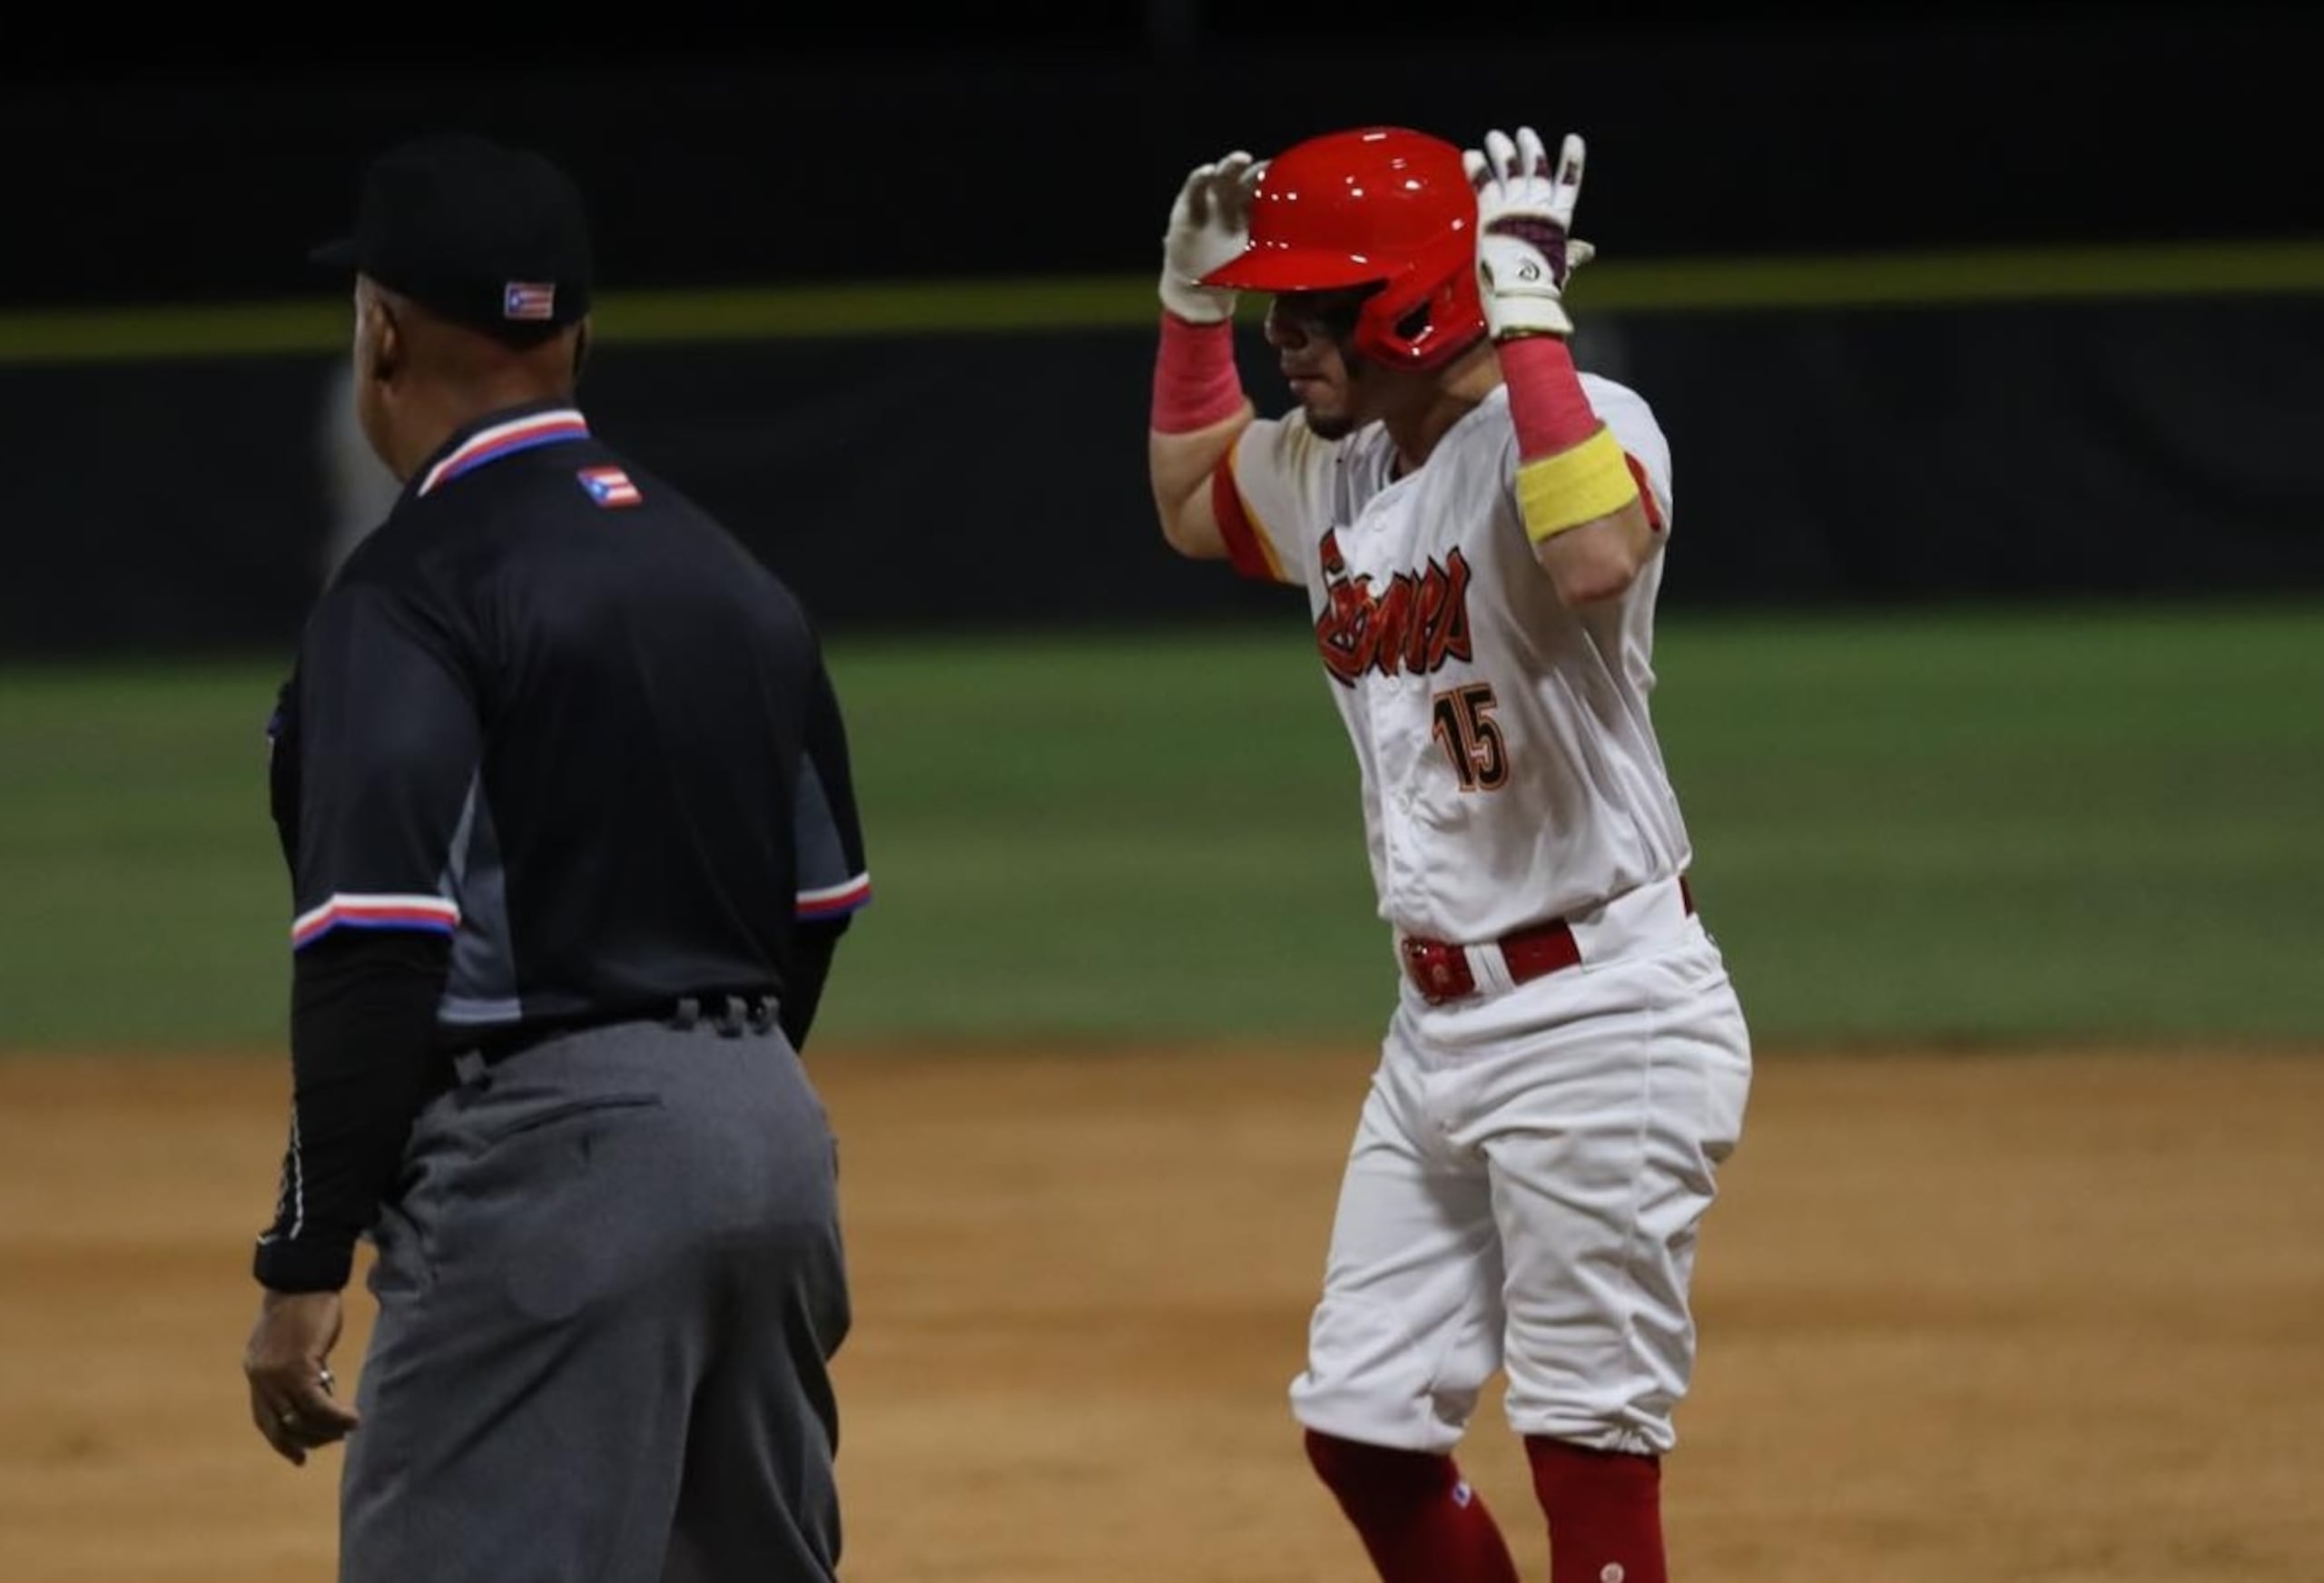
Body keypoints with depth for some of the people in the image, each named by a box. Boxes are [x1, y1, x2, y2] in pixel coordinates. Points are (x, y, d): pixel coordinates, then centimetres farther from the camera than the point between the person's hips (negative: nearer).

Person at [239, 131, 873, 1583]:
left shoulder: (415, 589, -11)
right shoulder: (726, 568, 15)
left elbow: (378, 954, -18)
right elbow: (819, 904, 18)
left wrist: (305, 1265, -15)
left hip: (548, 1152, -9)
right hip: (773, 1130, 9)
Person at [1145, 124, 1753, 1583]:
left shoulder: (1580, 425, -15)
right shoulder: (1332, 469, 10)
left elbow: (1596, 561, -39)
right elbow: (1188, 506, 32)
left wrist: (1529, 313, -31)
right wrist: (1193, 297, 17)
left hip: (1598, 1018, -9)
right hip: (1438, 1021, 9)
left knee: (1591, 1453, -4)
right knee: (1363, 1431, 11)